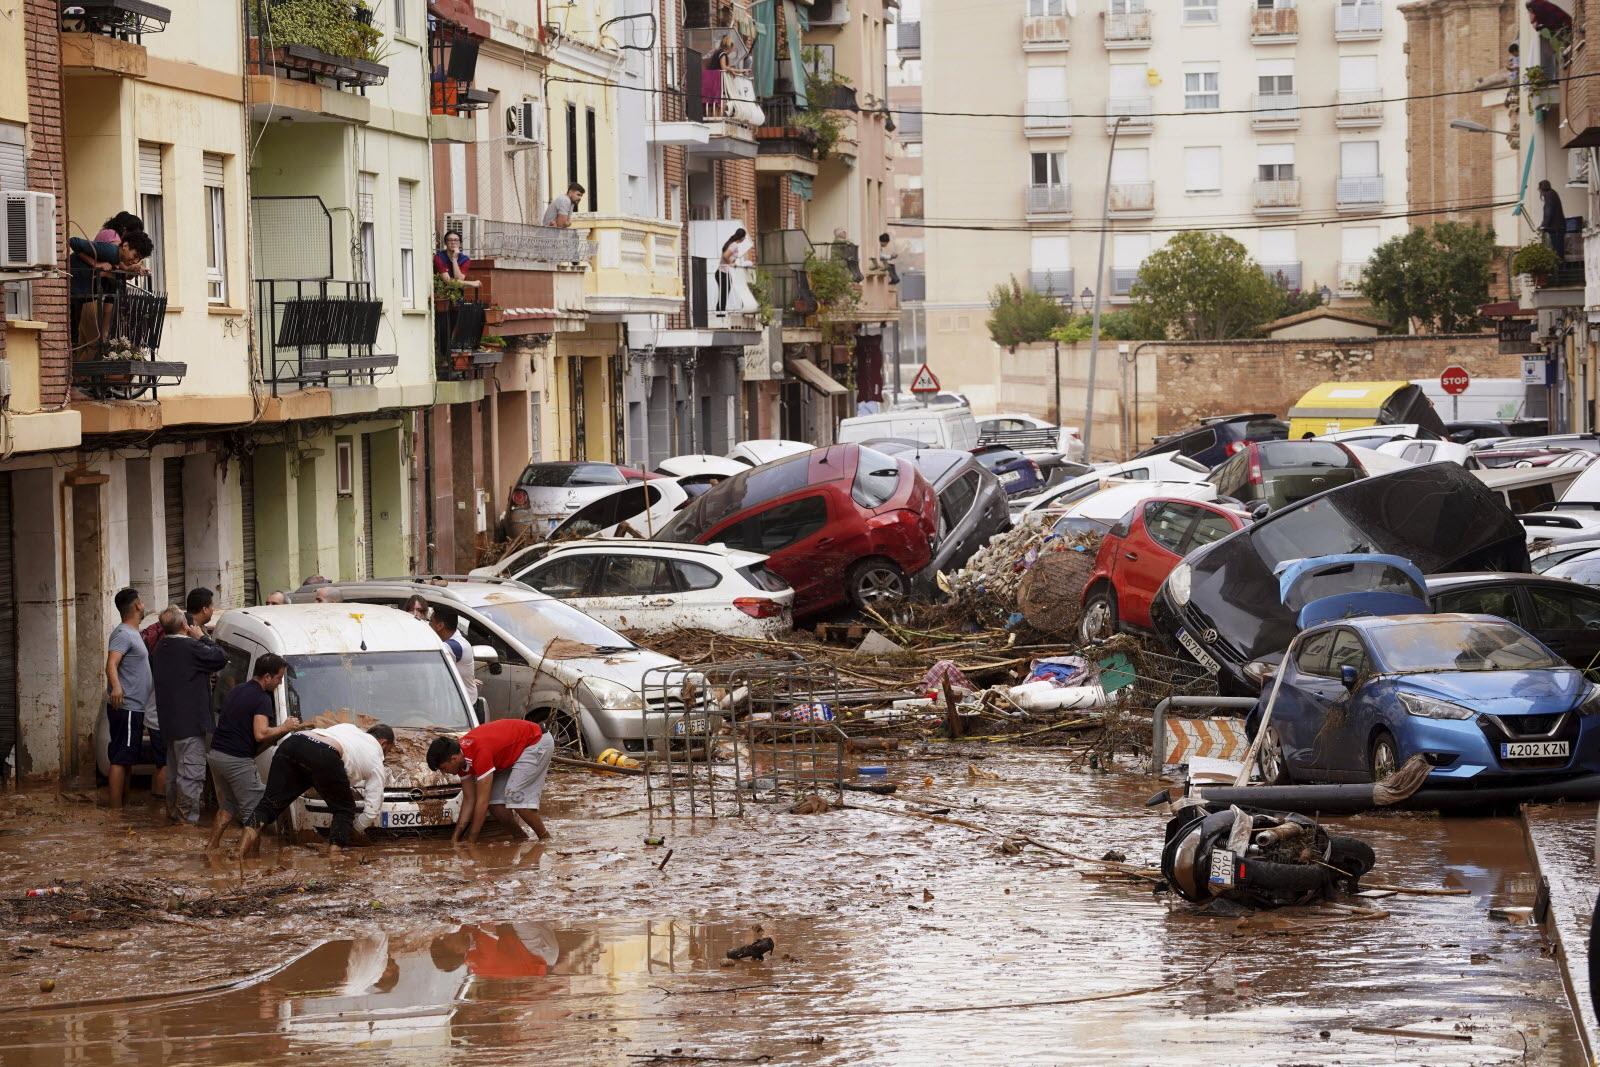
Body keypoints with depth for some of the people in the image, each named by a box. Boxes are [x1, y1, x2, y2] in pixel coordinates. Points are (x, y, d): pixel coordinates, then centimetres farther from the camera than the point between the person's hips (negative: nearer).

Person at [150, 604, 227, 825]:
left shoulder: (158, 651, 9)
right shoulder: (191, 647, -18)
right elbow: (221, 658, -12)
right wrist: (202, 637, 0)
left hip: (168, 721, 9)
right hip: (190, 722, -9)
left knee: (174, 769, 19)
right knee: (191, 772, -6)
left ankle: (173, 810, 27)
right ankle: (189, 816, -6)